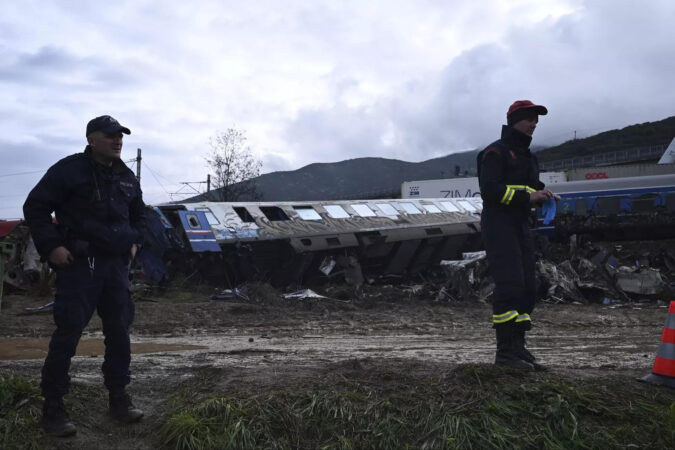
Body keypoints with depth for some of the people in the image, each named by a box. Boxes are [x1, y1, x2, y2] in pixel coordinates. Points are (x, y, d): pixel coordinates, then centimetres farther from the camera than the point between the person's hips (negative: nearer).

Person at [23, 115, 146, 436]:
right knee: (68, 332, -6)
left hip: (116, 263, 6)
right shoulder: (68, 170, -7)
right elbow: (34, 207, -5)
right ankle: (53, 408, 5)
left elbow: (138, 213, 29)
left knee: (119, 331, 7)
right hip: (79, 264, -6)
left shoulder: (126, 177, 13)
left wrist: (134, 241, 14)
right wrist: (51, 247, -13)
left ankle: (118, 398, 20)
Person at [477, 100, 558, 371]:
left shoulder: (528, 157, 22)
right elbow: (489, 189, -16)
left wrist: (542, 194, 3)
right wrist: (527, 196, -21)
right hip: (498, 224, -9)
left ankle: (517, 347, 12)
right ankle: (504, 350, -13)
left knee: (526, 288, 6)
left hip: (521, 227, 9)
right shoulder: (496, 152, -5)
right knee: (510, 285, -17)